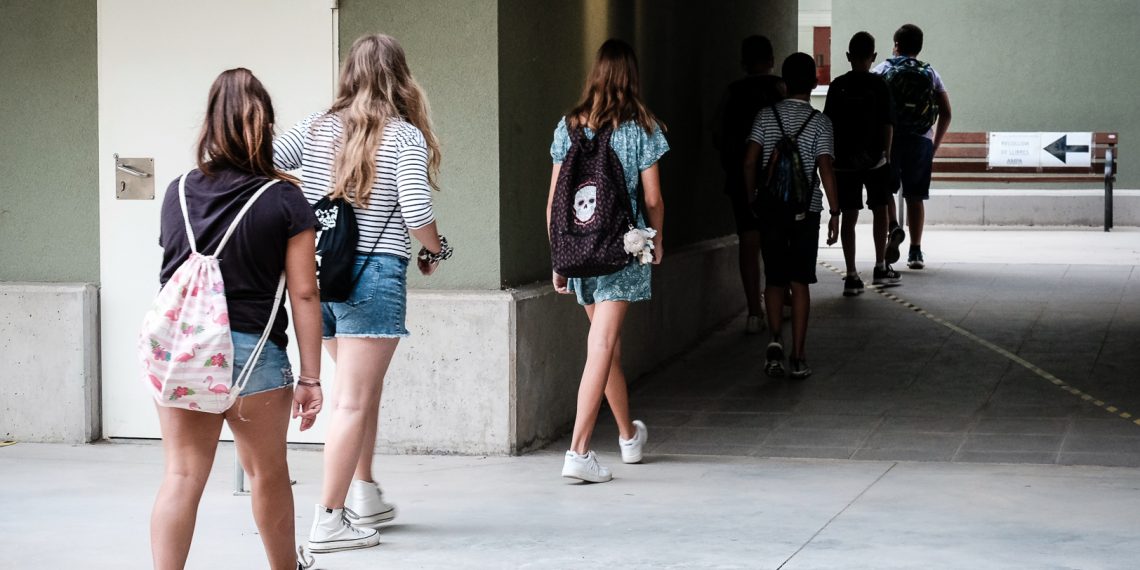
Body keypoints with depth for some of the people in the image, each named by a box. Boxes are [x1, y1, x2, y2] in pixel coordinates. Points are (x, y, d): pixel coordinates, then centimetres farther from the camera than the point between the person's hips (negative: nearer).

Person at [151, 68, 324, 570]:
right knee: (267, 473, 16)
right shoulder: (284, 200, -7)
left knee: (182, 476, 3)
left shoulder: (177, 194, 3)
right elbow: (303, 293, -7)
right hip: (253, 350, -2)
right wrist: (310, 377, -2)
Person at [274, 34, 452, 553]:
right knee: (353, 402, -1)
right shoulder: (406, 137, -6)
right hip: (374, 276, -5)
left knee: (360, 385, 23)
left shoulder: (318, 127, 6)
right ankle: (328, 522, -1)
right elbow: (417, 217, -14)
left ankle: (364, 495, 27)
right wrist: (435, 250, 6)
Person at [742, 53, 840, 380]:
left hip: (770, 207, 2)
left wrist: (752, 199, 11)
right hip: (805, 209, -2)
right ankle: (798, 358, 4)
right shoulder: (819, 122, -7)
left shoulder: (767, 116, 1)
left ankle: (775, 340, -10)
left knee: (774, 279, 11)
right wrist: (835, 212, -6)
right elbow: (825, 169, -11)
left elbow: (749, 161, -1)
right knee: (799, 283, 4)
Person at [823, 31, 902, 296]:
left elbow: (828, 124, 3)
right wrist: (886, 154, 6)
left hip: (844, 161, 1)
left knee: (849, 217, 3)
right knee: (880, 210, 14)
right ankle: (881, 268, 15)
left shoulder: (837, 86, 1)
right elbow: (888, 124, -4)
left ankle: (852, 276, 0)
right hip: (874, 159, -1)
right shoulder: (879, 85, -4)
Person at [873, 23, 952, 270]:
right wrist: (935, 145, 17)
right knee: (915, 197, 8)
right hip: (920, 140, 2)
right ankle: (915, 252, 7)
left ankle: (892, 229, -20)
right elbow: (946, 114, 8)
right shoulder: (930, 74, 11)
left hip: (888, 138, -2)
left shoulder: (881, 70, 5)